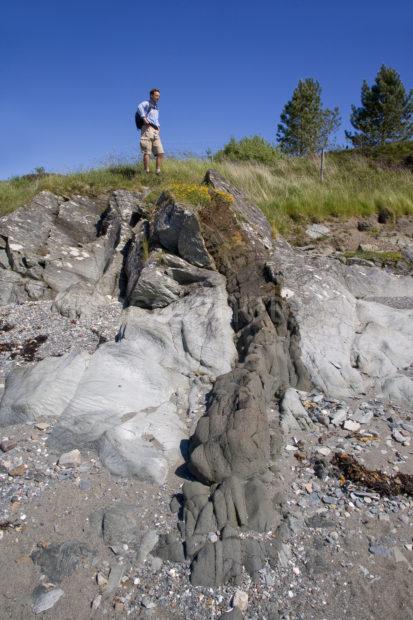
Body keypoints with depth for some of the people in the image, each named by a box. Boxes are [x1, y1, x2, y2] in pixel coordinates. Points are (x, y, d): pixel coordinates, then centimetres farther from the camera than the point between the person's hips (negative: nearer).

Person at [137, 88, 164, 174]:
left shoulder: (156, 108, 29)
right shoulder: (147, 104, 5)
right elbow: (140, 107, -19)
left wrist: (158, 127, 21)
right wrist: (144, 118, -22)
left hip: (156, 132, 8)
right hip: (147, 129, -8)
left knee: (160, 153, -4)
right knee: (147, 152, -12)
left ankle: (158, 172, -6)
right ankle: (147, 173, -17)